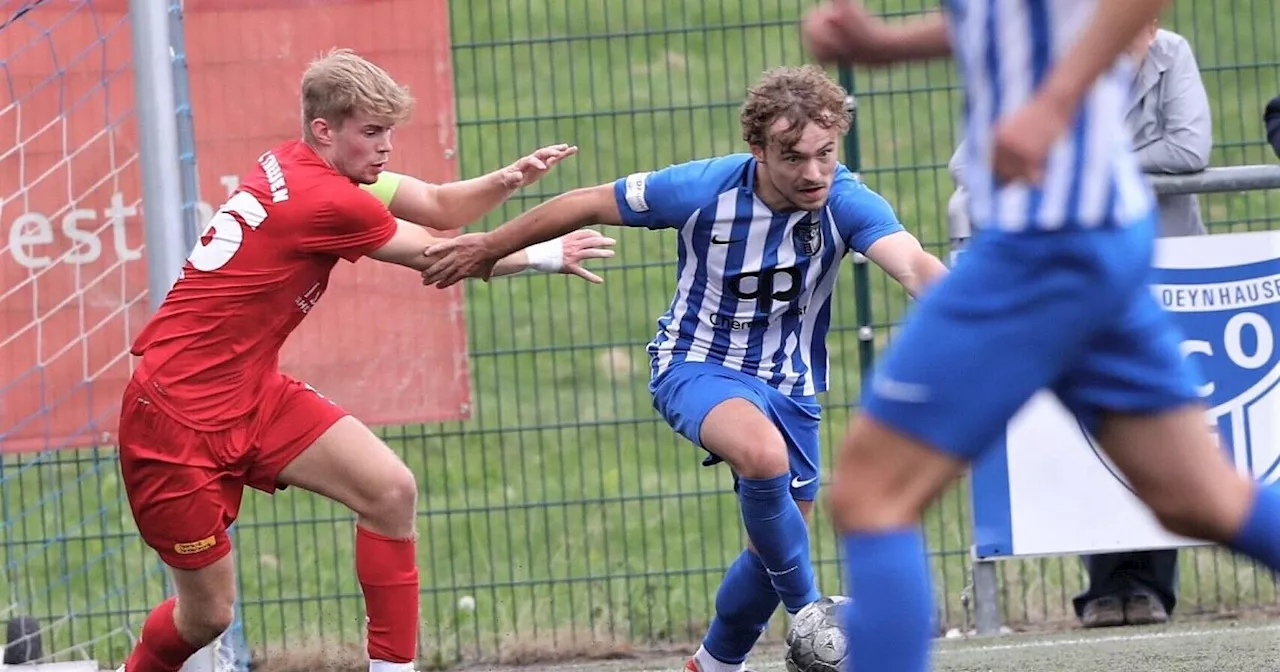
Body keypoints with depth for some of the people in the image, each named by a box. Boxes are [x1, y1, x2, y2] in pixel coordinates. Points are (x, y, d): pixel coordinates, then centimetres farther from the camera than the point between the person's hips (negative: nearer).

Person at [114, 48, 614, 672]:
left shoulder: (295, 165, 4)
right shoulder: (323, 200, -22)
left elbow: (439, 208, 6)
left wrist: (510, 178, -13)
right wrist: (545, 256, -2)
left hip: (250, 393, 9)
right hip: (179, 415, -9)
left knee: (390, 491, -4)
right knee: (207, 615, -2)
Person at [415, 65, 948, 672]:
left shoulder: (846, 203, -21)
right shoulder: (702, 189, -22)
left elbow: (913, 264, -39)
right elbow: (590, 204, -7)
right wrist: (489, 247, 4)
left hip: (789, 385, 3)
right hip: (695, 366, -3)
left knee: (777, 549, 8)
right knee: (763, 453, -35)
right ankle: (810, 616, -17)